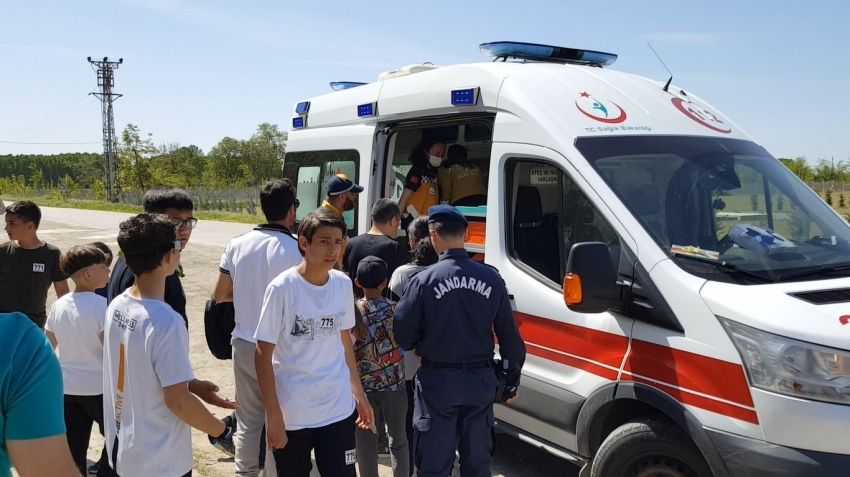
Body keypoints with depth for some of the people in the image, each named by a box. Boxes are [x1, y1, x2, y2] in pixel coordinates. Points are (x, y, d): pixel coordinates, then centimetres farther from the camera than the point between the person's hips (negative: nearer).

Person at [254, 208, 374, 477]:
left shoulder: (343, 284, 0)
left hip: (339, 410, 3)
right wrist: (274, 416, -12)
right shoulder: (282, 288, -14)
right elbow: (263, 356, -10)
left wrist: (358, 392, 14)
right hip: (291, 414, -3)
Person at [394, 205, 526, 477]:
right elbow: (509, 335, 1)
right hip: (481, 379, 3)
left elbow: (403, 336, -9)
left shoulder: (425, 280, -13)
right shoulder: (491, 278, -4)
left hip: (437, 380, -3)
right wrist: (512, 380, 13)